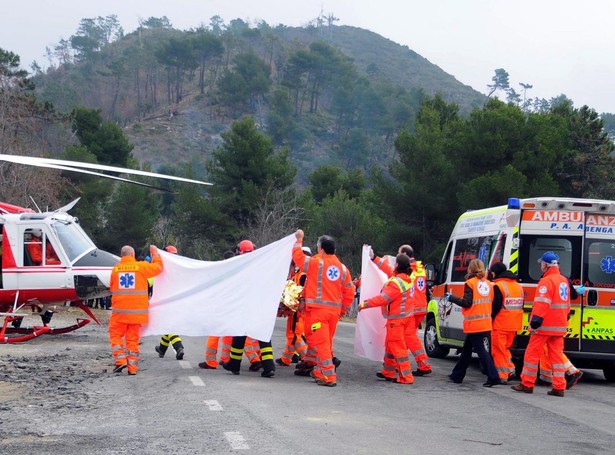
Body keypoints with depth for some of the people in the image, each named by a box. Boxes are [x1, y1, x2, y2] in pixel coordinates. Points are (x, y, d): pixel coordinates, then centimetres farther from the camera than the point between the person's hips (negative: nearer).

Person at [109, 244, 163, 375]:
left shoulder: (115, 269, 3)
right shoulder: (141, 267, -3)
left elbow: (112, 288, 13)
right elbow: (158, 267, 10)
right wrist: (155, 253, 24)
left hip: (120, 310, 0)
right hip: (137, 310, 0)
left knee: (115, 335, 12)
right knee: (133, 338, 7)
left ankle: (120, 360, -5)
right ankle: (132, 367, 6)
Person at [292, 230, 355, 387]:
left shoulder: (316, 263, -9)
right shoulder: (342, 268, 8)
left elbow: (298, 256, 2)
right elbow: (349, 292, 10)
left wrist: (299, 240, 18)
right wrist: (342, 309, 20)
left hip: (318, 309, -6)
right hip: (334, 310, 6)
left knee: (321, 343, -5)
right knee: (327, 342, 16)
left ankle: (329, 377, -8)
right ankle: (320, 372, 26)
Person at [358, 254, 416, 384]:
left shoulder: (396, 282, -23)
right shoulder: (407, 279, 6)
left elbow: (382, 299, -22)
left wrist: (365, 304, -14)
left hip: (397, 319, -10)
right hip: (406, 316, 10)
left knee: (397, 347, -4)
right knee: (390, 345, 20)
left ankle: (406, 377, -3)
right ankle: (388, 372, 30)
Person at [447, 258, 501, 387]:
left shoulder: (470, 283, -10)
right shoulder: (488, 283, 9)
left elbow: (467, 303, -13)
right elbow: (491, 301, 11)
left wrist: (451, 298, -2)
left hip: (474, 323, -7)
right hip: (486, 322, 7)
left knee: (480, 349, -6)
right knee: (467, 347, 17)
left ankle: (493, 377, -14)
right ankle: (457, 375, 25)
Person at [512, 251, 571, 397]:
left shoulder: (546, 281, -14)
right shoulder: (564, 281, 14)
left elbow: (541, 304, -22)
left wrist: (534, 322, -24)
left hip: (544, 326, -8)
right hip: (559, 326, 8)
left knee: (532, 354, 1)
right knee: (557, 356, 8)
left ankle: (527, 384, 5)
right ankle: (559, 387, 4)